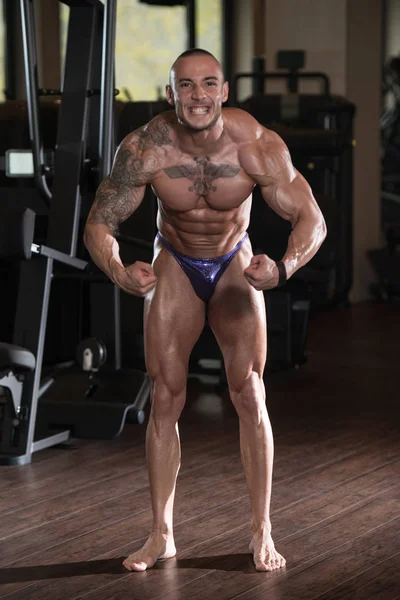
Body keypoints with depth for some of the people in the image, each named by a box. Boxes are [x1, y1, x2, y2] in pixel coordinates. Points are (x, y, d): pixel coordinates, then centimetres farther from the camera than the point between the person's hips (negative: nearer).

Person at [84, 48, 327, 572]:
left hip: (235, 265, 0)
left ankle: (262, 532, 3)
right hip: (174, 267, 1)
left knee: (249, 397, -6)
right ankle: (161, 534, 8)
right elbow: (99, 223, -19)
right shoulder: (144, 149, -27)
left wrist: (284, 267, -43)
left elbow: (312, 220, -23)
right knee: (165, 400, -1)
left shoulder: (258, 146, -28)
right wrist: (117, 271, -40)